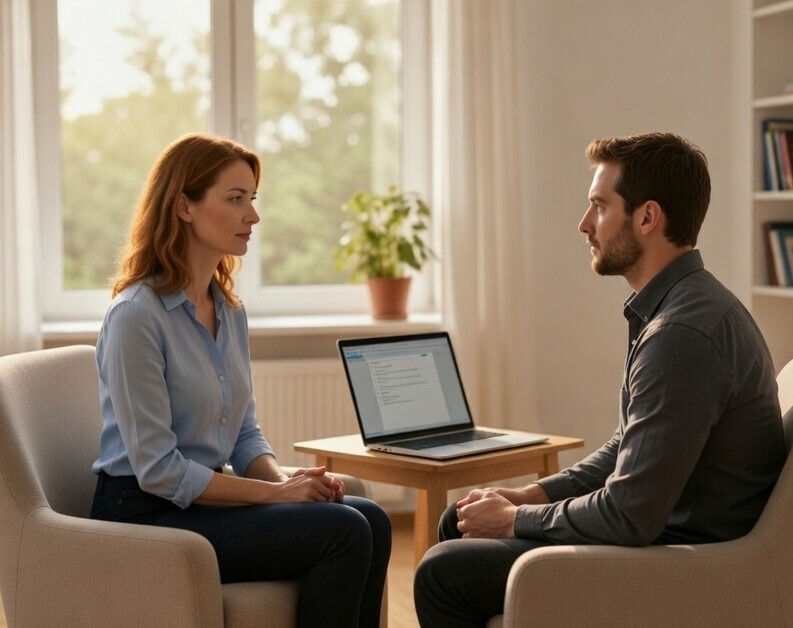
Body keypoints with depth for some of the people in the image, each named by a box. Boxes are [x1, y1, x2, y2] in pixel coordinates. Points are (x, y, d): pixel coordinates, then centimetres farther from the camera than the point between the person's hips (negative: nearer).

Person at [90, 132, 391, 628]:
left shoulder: (230, 310, 9)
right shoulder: (136, 316, -17)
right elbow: (157, 469, -19)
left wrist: (285, 477, -6)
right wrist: (275, 492, -17)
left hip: (204, 501, 8)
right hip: (144, 515, -8)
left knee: (371, 520, -11)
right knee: (342, 531, -20)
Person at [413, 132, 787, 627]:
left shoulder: (682, 333, -26)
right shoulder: (676, 307, 8)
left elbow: (630, 517, -27)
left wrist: (515, 520, -11)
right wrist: (530, 495, 5)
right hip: (658, 525, 10)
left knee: (443, 572, -11)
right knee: (459, 525, 16)